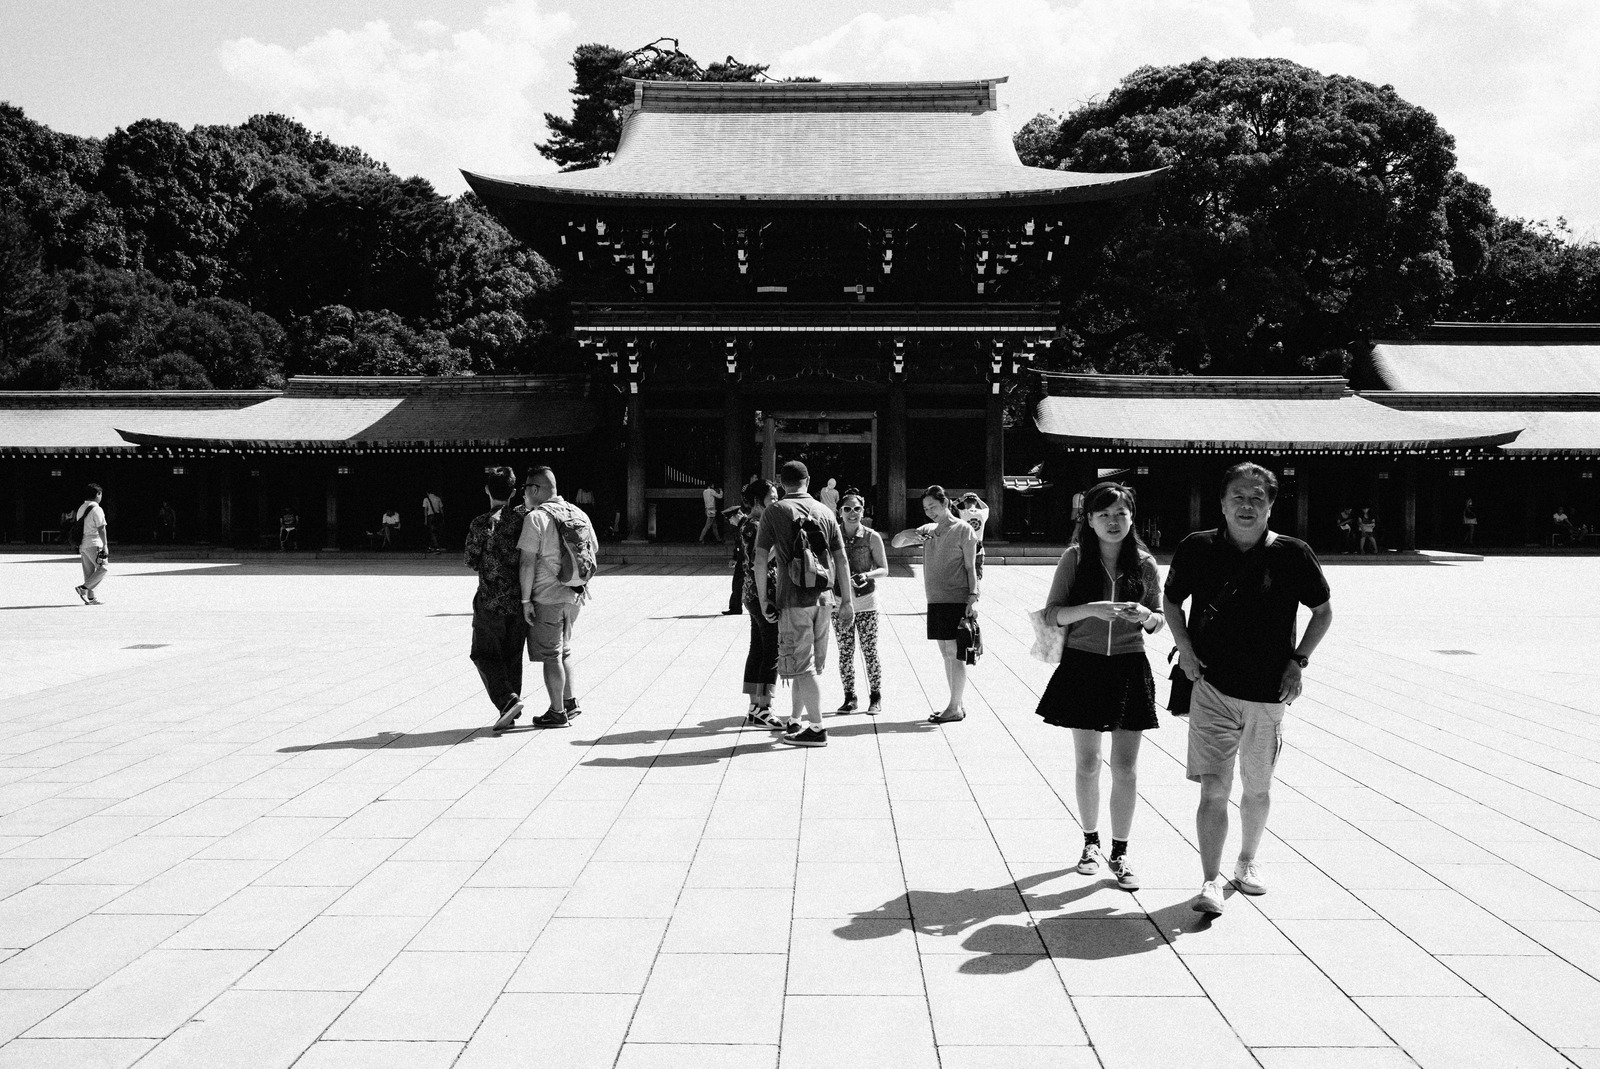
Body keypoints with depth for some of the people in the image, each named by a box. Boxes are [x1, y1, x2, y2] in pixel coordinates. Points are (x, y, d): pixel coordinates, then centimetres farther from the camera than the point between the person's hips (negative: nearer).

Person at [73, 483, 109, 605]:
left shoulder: (81, 508, 14)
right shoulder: (96, 509, -12)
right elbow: (101, 529, -16)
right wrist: (105, 545, -13)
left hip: (82, 544, 9)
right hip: (94, 544, -9)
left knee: (89, 571, 11)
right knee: (102, 568, -2)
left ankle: (90, 597, 11)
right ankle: (83, 588, -11)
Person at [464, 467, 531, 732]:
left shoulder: (481, 524, -10)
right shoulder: (523, 518, 0)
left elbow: (471, 560, -2)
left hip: (491, 601, -4)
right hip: (520, 600, 4)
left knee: (486, 655, 7)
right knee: (512, 655, 14)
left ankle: (507, 699, -11)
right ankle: (511, 710, 17)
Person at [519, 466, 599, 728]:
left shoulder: (536, 517, -15)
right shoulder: (578, 513, 6)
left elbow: (528, 562, -18)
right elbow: (594, 549, 15)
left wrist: (526, 599, -13)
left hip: (547, 597, -7)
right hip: (575, 595, 7)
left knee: (550, 655, 4)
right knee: (563, 650, 22)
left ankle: (558, 713, 9)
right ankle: (571, 701, 24)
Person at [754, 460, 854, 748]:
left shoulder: (775, 511, -4)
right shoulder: (824, 511, 8)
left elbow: (761, 559, -8)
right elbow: (841, 558, 7)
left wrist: (763, 598, 0)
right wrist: (847, 600, 11)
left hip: (793, 598, -5)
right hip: (822, 597, 5)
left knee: (801, 665, 1)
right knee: (809, 665, 15)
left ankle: (817, 729, 1)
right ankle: (795, 722, 27)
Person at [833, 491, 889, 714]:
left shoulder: (872, 537, -2)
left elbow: (883, 570, 1)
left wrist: (867, 575, -19)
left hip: (866, 601, -2)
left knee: (870, 651, 1)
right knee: (845, 652, 5)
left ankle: (876, 697, 13)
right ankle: (849, 698, 16)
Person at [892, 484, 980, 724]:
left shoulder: (963, 529, -3)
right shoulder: (928, 530, 13)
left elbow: (970, 567, -4)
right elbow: (895, 543, 16)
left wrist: (973, 596, -12)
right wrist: (907, 535, -6)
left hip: (956, 600, -7)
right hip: (935, 600, 7)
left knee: (954, 653, -5)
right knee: (946, 653, 10)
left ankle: (956, 708, 0)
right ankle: (956, 704, 18)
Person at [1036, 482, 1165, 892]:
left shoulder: (1144, 564, 2)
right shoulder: (1074, 559, -2)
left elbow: (1157, 622, 8)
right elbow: (1053, 613, -4)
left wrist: (1145, 615, -15)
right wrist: (1092, 609, -20)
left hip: (1129, 669, 1)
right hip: (1083, 667, -1)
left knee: (1125, 768, 0)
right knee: (1087, 763, 9)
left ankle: (1119, 853, 13)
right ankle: (1091, 842, 27)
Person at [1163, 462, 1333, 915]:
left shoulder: (1292, 554, -5)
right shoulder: (1197, 549, -5)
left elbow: (1323, 611, 9)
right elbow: (1170, 600, 13)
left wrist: (1298, 661, -1)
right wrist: (1185, 649, -1)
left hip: (1269, 692, 1)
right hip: (1212, 688, -1)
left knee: (1258, 789, 16)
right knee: (1213, 788, -9)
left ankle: (1247, 862, 38)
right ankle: (1211, 882, -3)